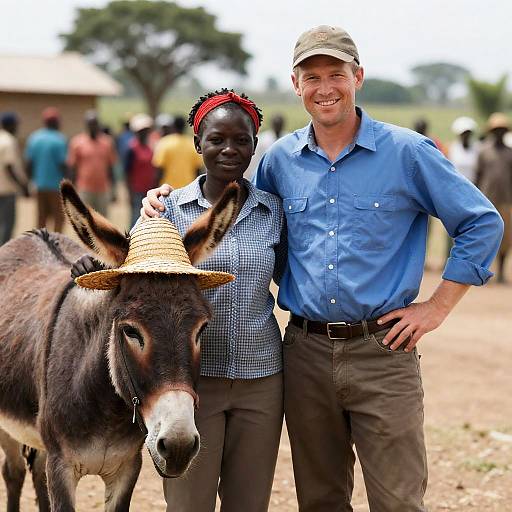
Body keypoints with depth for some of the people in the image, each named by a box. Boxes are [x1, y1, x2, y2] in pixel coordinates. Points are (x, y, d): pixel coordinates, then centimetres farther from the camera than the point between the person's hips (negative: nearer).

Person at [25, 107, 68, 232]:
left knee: (42, 217, 11)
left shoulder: (34, 137, 5)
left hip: (40, 184, 5)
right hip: (57, 184, -5)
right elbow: (62, 164, -15)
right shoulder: (60, 140, -12)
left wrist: (31, 179, 14)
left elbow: (29, 163, 5)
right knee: (59, 217, 2)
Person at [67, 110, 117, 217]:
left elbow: (111, 167, 12)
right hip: (84, 190, -3)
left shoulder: (107, 142, 8)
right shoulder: (77, 142, 0)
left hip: (103, 191, 3)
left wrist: (113, 190, 10)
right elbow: (72, 167, 1)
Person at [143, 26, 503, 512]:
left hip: (381, 350, -3)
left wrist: (437, 307, -2)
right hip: (306, 352, 4)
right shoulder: (280, 159, 6)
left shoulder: (407, 152, -4)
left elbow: (482, 224, 1)